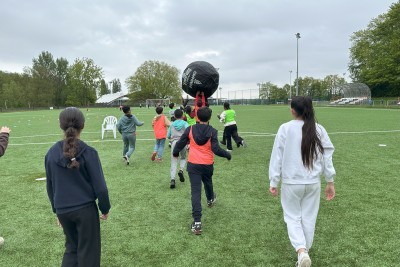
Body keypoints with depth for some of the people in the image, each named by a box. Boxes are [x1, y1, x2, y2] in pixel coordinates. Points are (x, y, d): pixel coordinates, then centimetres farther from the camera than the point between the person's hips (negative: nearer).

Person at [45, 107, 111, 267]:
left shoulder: (51, 153, -1)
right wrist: (105, 208, 3)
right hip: (85, 208, -4)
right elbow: (100, 186, -13)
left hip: (63, 210, 4)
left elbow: (50, 187, 8)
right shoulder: (88, 152, -14)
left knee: (71, 247, 25)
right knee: (88, 250, 13)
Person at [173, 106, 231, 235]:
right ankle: (210, 199, 62)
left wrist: (175, 153, 20)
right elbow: (216, 149, -16)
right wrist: (228, 155, 1)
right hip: (208, 164, 1)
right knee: (208, 182, 31)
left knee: (195, 191, -2)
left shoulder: (190, 129, -7)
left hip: (193, 164, -1)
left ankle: (197, 222, -9)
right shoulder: (212, 131, -11)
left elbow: (180, 143, 0)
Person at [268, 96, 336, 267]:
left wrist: (273, 182, 0)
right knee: (309, 218, 17)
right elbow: (327, 156, 1)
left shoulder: (285, 128, -11)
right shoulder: (319, 130, -3)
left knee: (293, 217, 12)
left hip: (291, 183, -2)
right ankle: (305, 251, 30)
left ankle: (301, 251, -6)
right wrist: (330, 182, 11)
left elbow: (277, 157, -8)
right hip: (313, 183, 3)